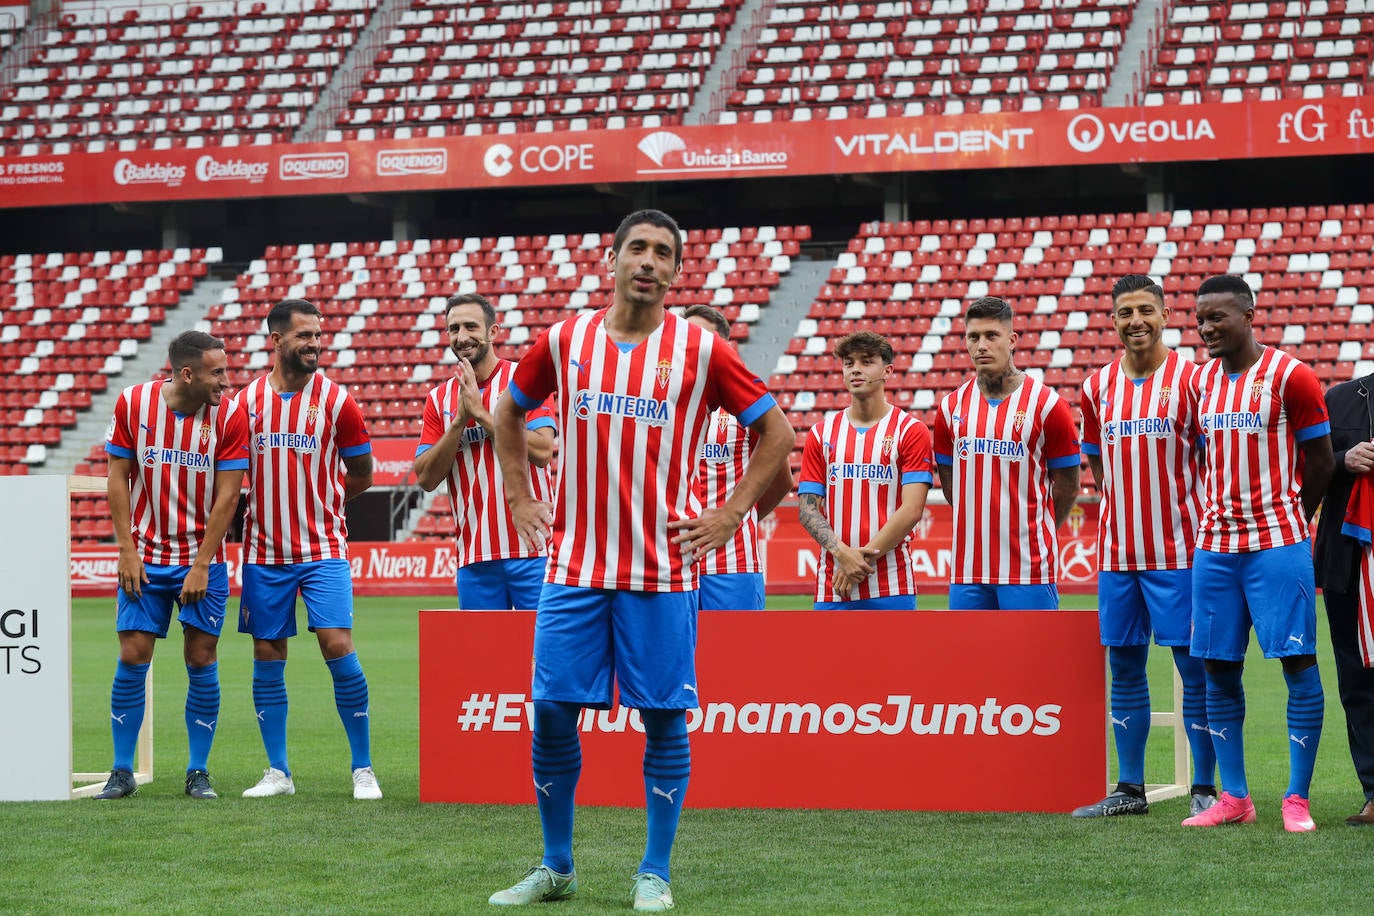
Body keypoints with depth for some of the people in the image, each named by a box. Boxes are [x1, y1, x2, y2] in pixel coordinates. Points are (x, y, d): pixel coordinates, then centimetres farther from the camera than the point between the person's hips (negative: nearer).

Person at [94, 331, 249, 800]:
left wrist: (201, 566, -11)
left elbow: (227, 495, -8)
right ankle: (122, 772, 8)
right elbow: (118, 477, 0)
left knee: (201, 660, -1)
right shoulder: (132, 403, -6)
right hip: (144, 558, 0)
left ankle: (198, 773, 9)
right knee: (132, 658, -2)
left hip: (201, 560, 0)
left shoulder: (229, 415, -8)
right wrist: (128, 551, -5)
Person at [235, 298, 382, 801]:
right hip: (264, 549, 2)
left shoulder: (337, 401, -2)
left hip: (323, 549, -2)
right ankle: (277, 772, 14)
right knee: (267, 657, 5)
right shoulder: (246, 400, 3)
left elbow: (360, 475, 8)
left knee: (338, 647, -12)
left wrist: (315, 503, 9)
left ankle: (363, 769, -2)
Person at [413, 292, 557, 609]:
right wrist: (460, 419, -8)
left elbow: (542, 451, -13)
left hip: (531, 549, -4)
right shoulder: (439, 399, 11)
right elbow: (426, 478, 3)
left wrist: (479, 412, -11)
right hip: (474, 556, 4)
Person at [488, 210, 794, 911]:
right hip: (574, 567, 2)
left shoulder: (701, 350, -1)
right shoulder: (564, 342, 6)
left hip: (661, 572, -2)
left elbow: (776, 431, 6)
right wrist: (519, 497, 14)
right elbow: (508, 413, 23)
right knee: (552, 714, 1)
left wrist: (729, 514, 0)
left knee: (664, 721, 0)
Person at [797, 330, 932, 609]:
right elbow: (807, 507, 7)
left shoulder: (911, 431, 3)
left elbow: (911, 510, -6)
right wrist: (842, 553, -10)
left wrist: (864, 557, -11)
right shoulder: (822, 433, 12)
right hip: (832, 587, 3)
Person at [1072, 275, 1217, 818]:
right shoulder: (1098, 386, 9)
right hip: (1117, 551, 5)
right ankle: (1130, 788, 16)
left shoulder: (1190, 380, -4)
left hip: (1179, 550, -5)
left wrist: (1205, 526, -5)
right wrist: (1125, 513, 10)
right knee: (1124, 668, 8)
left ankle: (1204, 788, 3)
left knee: (1194, 667, -2)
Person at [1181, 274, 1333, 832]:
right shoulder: (1203, 381, 11)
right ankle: (1233, 797, 11)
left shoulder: (1290, 377, -7)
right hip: (1215, 544, 6)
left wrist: (1284, 523, 7)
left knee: (1297, 662, -6)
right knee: (1218, 668, 4)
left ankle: (1298, 799, -2)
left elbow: (1320, 462, -1)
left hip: (1277, 544, -6)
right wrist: (1222, 517, 12)